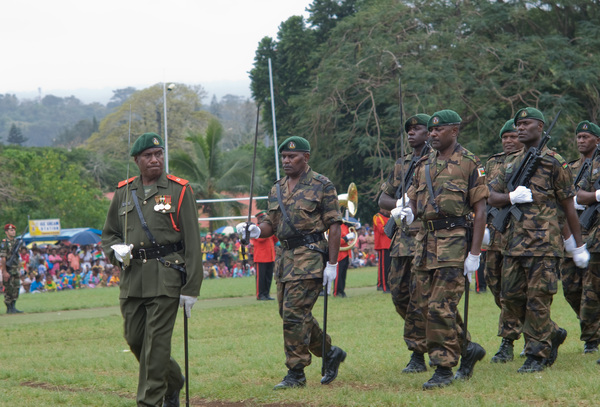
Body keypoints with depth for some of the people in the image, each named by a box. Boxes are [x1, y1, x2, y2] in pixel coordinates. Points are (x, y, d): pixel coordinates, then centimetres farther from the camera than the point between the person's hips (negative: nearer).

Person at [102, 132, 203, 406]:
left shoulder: (179, 191, 0)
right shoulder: (123, 193, 12)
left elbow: (192, 243, -2)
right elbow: (108, 234, 21)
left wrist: (191, 288, -8)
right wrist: (115, 249, -5)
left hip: (166, 278, -5)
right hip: (132, 278, 5)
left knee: (156, 342, -8)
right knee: (134, 339, 7)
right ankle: (173, 381, 31)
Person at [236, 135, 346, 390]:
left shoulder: (322, 186, -4)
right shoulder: (277, 189, 15)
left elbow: (334, 226, -7)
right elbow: (272, 224, 20)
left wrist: (332, 264, -12)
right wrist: (255, 231, -4)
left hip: (310, 257, -8)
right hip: (285, 255, 8)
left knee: (295, 314, -11)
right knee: (290, 314, 10)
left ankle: (296, 373, -4)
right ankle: (330, 353, 28)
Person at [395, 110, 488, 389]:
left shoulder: (469, 164, -2)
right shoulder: (424, 165, 16)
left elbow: (480, 211, -5)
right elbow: (414, 204, 20)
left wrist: (474, 253, -12)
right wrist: (405, 214, -6)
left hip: (454, 241, -7)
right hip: (425, 240, 7)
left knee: (441, 306, -11)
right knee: (426, 305, 6)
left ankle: (444, 369, -4)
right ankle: (467, 349, 24)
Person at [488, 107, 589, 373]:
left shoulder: (553, 163, 0)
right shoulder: (511, 163, 17)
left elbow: (568, 207, 1)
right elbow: (491, 197, 14)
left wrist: (579, 246, 2)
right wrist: (511, 197, -9)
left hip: (544, 242, -6)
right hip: (514, 242, 6)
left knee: (538, 299, -6)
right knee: (511, 298, 6)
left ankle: (538, 356, 1)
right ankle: (552, 334, 25)